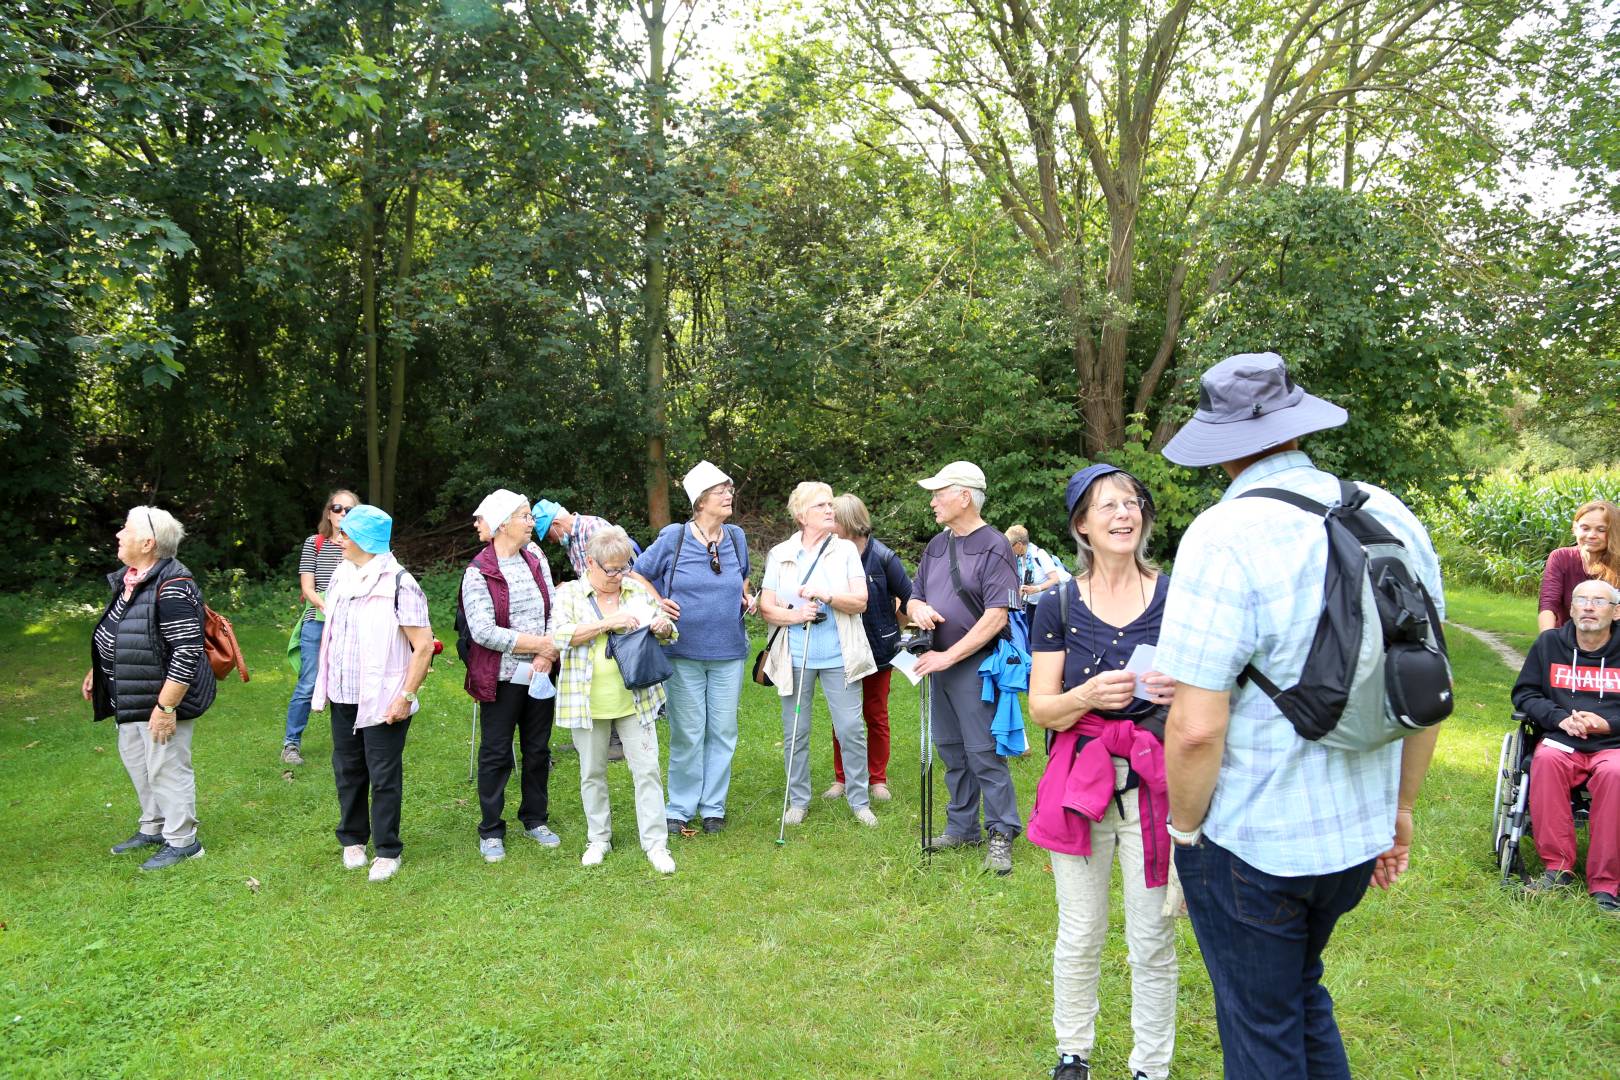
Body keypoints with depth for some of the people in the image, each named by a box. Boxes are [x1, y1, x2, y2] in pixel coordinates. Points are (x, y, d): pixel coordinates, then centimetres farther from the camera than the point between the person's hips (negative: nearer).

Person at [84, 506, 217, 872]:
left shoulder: (171, 586, -25)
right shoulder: (128, 579, 6)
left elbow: (187, 652, -27)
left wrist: (166, 706, -26)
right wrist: (96, 671, 22)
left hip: (160, 698, -10)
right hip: (129, 698, 10)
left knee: (166, 767, 1)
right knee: (136, 760, 21)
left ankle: (182, 841, 16)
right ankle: (153, 828, 39)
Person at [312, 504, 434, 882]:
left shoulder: (399, 583, -15)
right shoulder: (340, 577, 7)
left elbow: (423, 645, -16)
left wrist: (406, 696, -19)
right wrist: (323, 682, 14)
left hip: (383, 701, -6)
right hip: (343, 697, 6)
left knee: (384, 776, 2)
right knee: (348, 771, 16)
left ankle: (388, 851, 15)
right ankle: (353, 839, 33)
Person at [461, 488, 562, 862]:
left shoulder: (536, 560, 5)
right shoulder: (478, 572, -11)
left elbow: (555, 611, 2)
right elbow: (483, 632, -18)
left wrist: (549, 655, -13)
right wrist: (541, 643, -17)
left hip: (540, 674, 5)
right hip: (502, 677, -5)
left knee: (538, 750, 14)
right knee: (496, 754, 6)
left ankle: (535, 820, 30)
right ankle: (491, 831, 19)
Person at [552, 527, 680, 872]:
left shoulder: (638, 591, 5)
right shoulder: (569, 593, -1)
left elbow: (667, 632, 12)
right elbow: (560, 634, -17)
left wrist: (663, 626, -13)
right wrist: (608, 623, -24)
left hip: (634, 699, 1)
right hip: (588, 701, -1)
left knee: (647, 769, 1)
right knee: (592, 773, 12)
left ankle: (655, 842, 11)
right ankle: (598, 838, 28)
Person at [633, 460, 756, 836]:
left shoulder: (736, 537, 5)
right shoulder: (673, 538, -6)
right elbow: (637, 575, 4)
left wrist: (746, 596, 5)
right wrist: (657, 603, -9)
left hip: (728, 653, 3)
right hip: (684, 652, -3)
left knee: (722, 732, 8)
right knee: (687, 734, 4)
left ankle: (713, 806, 22)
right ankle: (679, 808, 18)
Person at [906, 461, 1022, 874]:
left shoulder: (994, 547, -11)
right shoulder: (936, 546, 13)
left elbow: (996, 617, -18)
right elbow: (914, 598, 19)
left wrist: (949, 656, -19)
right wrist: (918, 608, -7)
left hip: (974, 665, -8)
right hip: (938, 663, 8)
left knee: (983, 753, -5)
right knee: (952, 752, 14)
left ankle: (1001, 835, 5)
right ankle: (962, 826, 25)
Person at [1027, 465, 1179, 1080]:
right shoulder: (1059, 607, 1)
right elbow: (1041, 709, -1)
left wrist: (1184, 692, -17)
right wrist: (1088, 695, -21)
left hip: (1157, 786, 0)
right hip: (1080, 784, 1)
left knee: (1153, 944, 8)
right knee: (1078, 938, 12)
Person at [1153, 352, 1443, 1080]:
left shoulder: (1224, 536, -21)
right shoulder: (1391, 516, -1)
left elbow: (1197, 726, -24)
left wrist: (1185, 829, -7)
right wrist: (1401, 806, 19)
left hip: (1249, 844, -6)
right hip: (1359, 832, 7)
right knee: (1303, 994, 29)